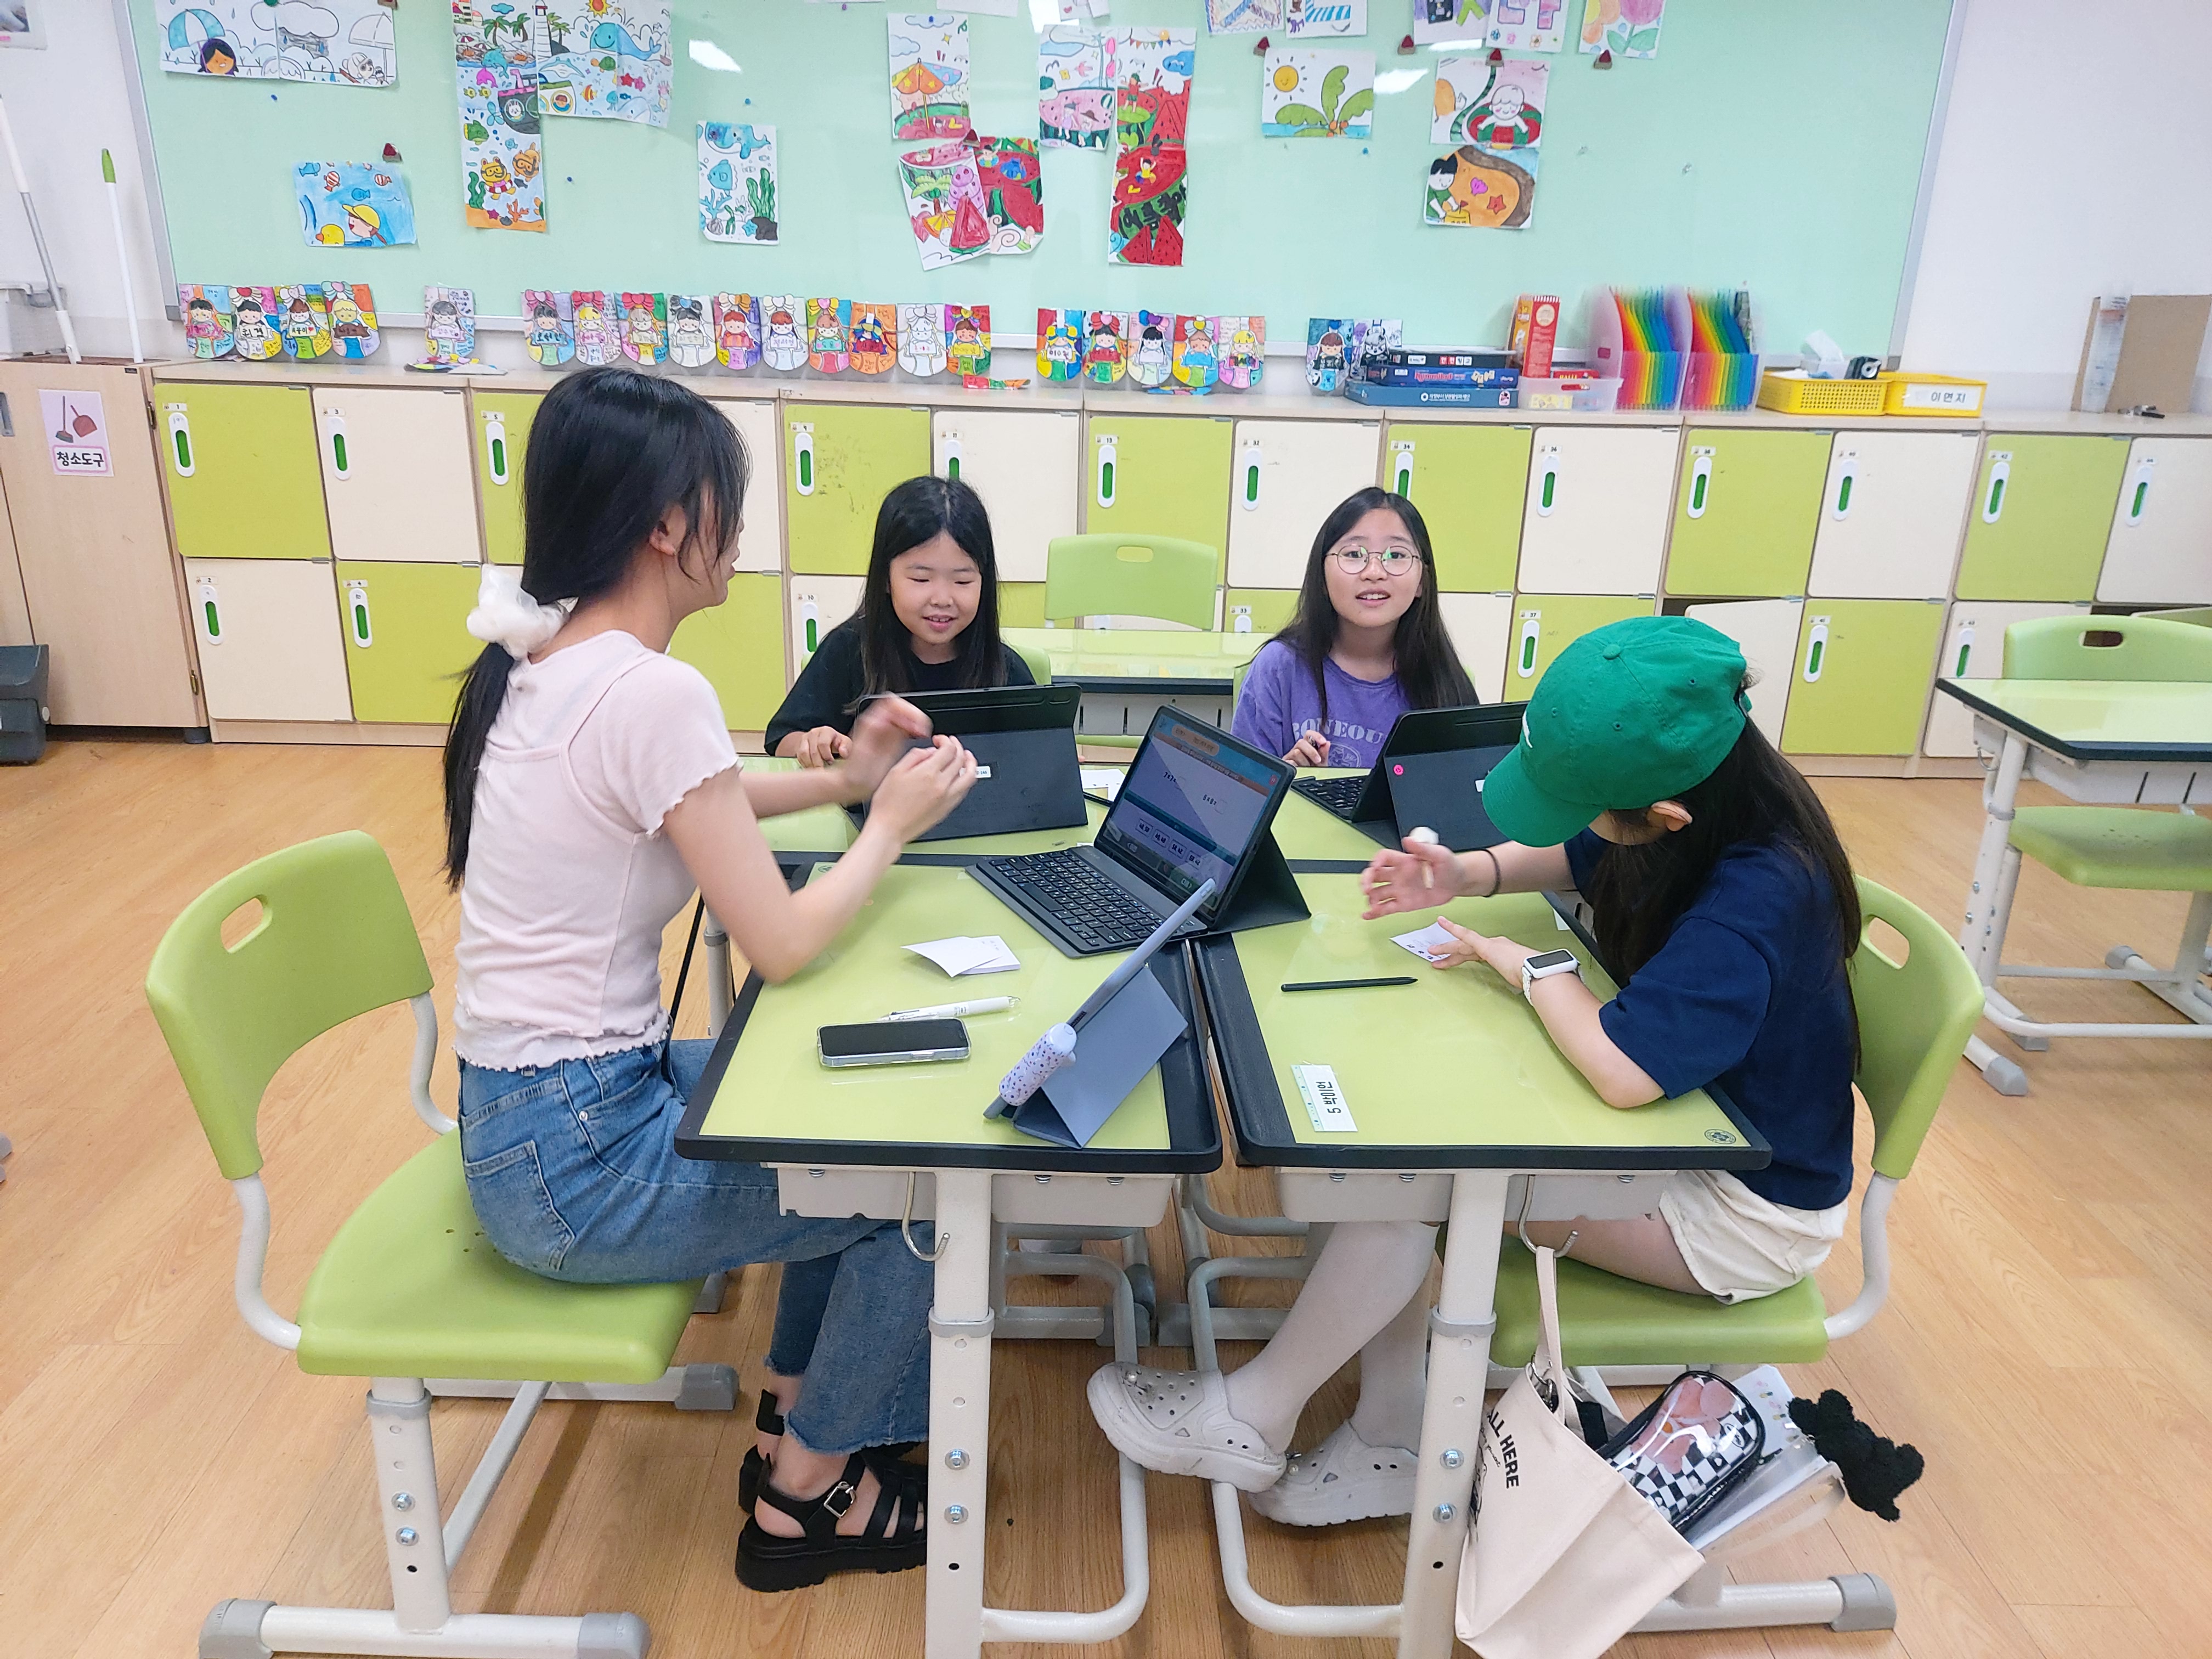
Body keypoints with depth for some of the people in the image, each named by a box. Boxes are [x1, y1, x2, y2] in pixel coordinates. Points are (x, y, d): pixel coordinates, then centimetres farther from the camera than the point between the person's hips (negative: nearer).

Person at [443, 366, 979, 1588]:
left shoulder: (550, 657, 3)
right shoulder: (651, 692, -26)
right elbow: (781, 945, -21)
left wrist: (842, 779, 9)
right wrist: (892, 823, -6)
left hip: (530, 1109, 9)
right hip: (574, 1161, -9)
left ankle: (798, 1412, 34)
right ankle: (804, 1501, 23)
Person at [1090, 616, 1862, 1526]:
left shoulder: (1754, 899, -33)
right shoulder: (1716, 805, -8)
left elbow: (1624, 1071, -40)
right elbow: (1574, 860, 12)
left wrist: (1529, 965, -21)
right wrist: (1471, 872, -7)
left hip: (1744, 1210, -8)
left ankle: (1251, 1417, 0)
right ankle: (1390, 1442, 2)